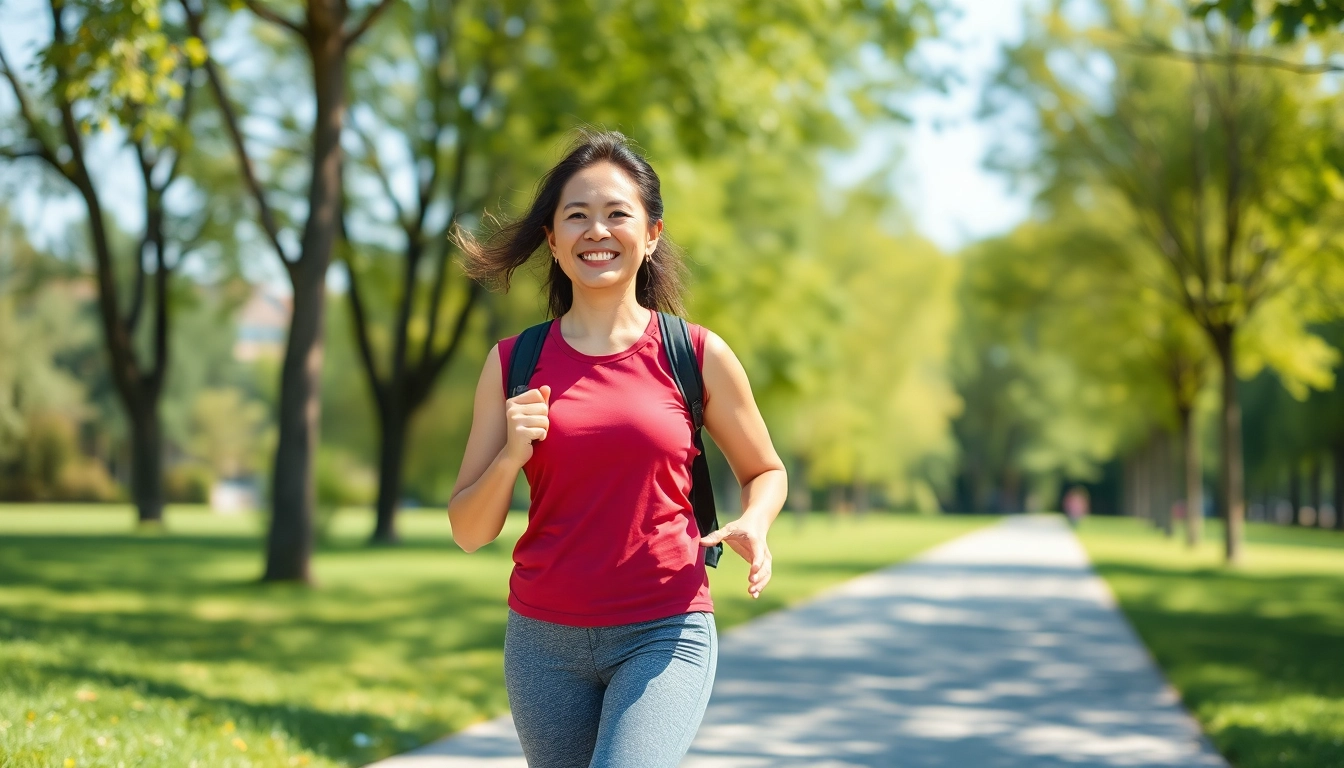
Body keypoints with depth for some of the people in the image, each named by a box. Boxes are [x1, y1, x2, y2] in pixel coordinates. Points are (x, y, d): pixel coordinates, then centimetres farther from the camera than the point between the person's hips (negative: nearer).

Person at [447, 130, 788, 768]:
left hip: (664, 635, -2)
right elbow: (469, 533, 4)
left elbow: (764, 470, 14)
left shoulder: (698, 355, -1)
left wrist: (752, 527, -7)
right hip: (545, 641, 3)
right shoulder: (513, 363, 3)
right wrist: (511, 455, -14)